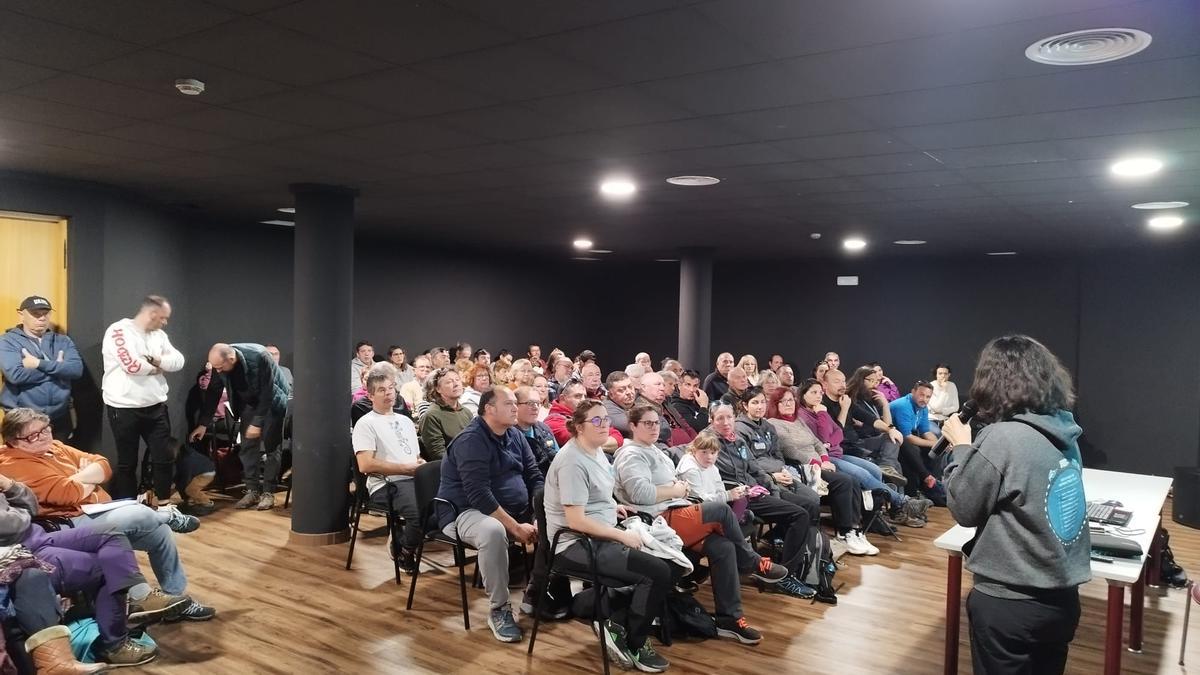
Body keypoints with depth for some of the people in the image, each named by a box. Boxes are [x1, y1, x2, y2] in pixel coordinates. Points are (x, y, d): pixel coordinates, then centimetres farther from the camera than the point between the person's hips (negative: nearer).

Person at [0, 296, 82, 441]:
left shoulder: (63, 341, 8)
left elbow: (76, 369, -8)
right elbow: (16, 374, -18)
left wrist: (39, 364, -16)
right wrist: (57, 367, -10)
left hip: (60, 417, 3)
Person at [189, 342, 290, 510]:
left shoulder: (259, 357, -35)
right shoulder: (220, 363, -19)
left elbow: (267, 393, -29)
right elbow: (214, 393, -6)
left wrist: (257, 423, -26)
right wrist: (204, 423, -4)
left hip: (272, 402, -5)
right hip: (249, 403, 5)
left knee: (270, 447, -6)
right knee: (248, 447, 0)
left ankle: (268, 493, 0)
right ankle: (252, 491, 8)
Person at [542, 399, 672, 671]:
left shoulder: (596, 450, 9)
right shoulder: (573, 461, -21)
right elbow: (576, 520, -26)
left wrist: (611, 506, 10)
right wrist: (623, 536, -20)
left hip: (599, 536, 10)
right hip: (577, 545, -10)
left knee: (660, 556, 6)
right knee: (659, 572, -16)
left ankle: (616, 621, 11)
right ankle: (635, 646, 4)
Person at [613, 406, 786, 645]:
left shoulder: (653, 450, 21)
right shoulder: (632, 455, -10)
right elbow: (641, 493, -25)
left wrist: (680, 487, 4)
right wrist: (675, 491, -12)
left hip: (676, 515, 10)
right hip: (661, 521, -10)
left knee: (723, 547, -10)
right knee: (722, 510, -18)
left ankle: (729, 618, -5)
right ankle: (753, 563, 5)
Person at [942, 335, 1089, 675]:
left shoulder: (1001, 439, -22)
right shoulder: (1064, 432, 0)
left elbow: (964, 510, -11)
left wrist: (962, 448, -2)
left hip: (1010, 603, -7)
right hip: (1063, 597, 7)